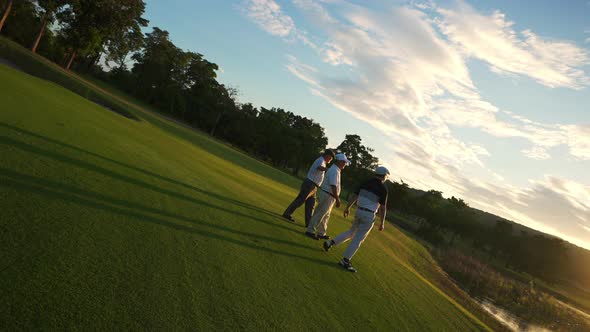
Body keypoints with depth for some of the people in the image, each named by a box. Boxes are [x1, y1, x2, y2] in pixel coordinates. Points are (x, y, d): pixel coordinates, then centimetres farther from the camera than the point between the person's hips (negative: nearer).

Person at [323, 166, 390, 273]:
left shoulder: (366, 182, 7)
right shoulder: (383, 188, -8)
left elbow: (355, 195, 6)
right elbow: (382, 207, -10)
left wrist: (348, 207, 14)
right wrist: (382, 223, -4)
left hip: (359, 211, 6)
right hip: (369, 215, -6)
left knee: (352, 232, 24)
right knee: (359, 238, 1)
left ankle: (330, 243, 16)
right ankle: (345, 260, 2)